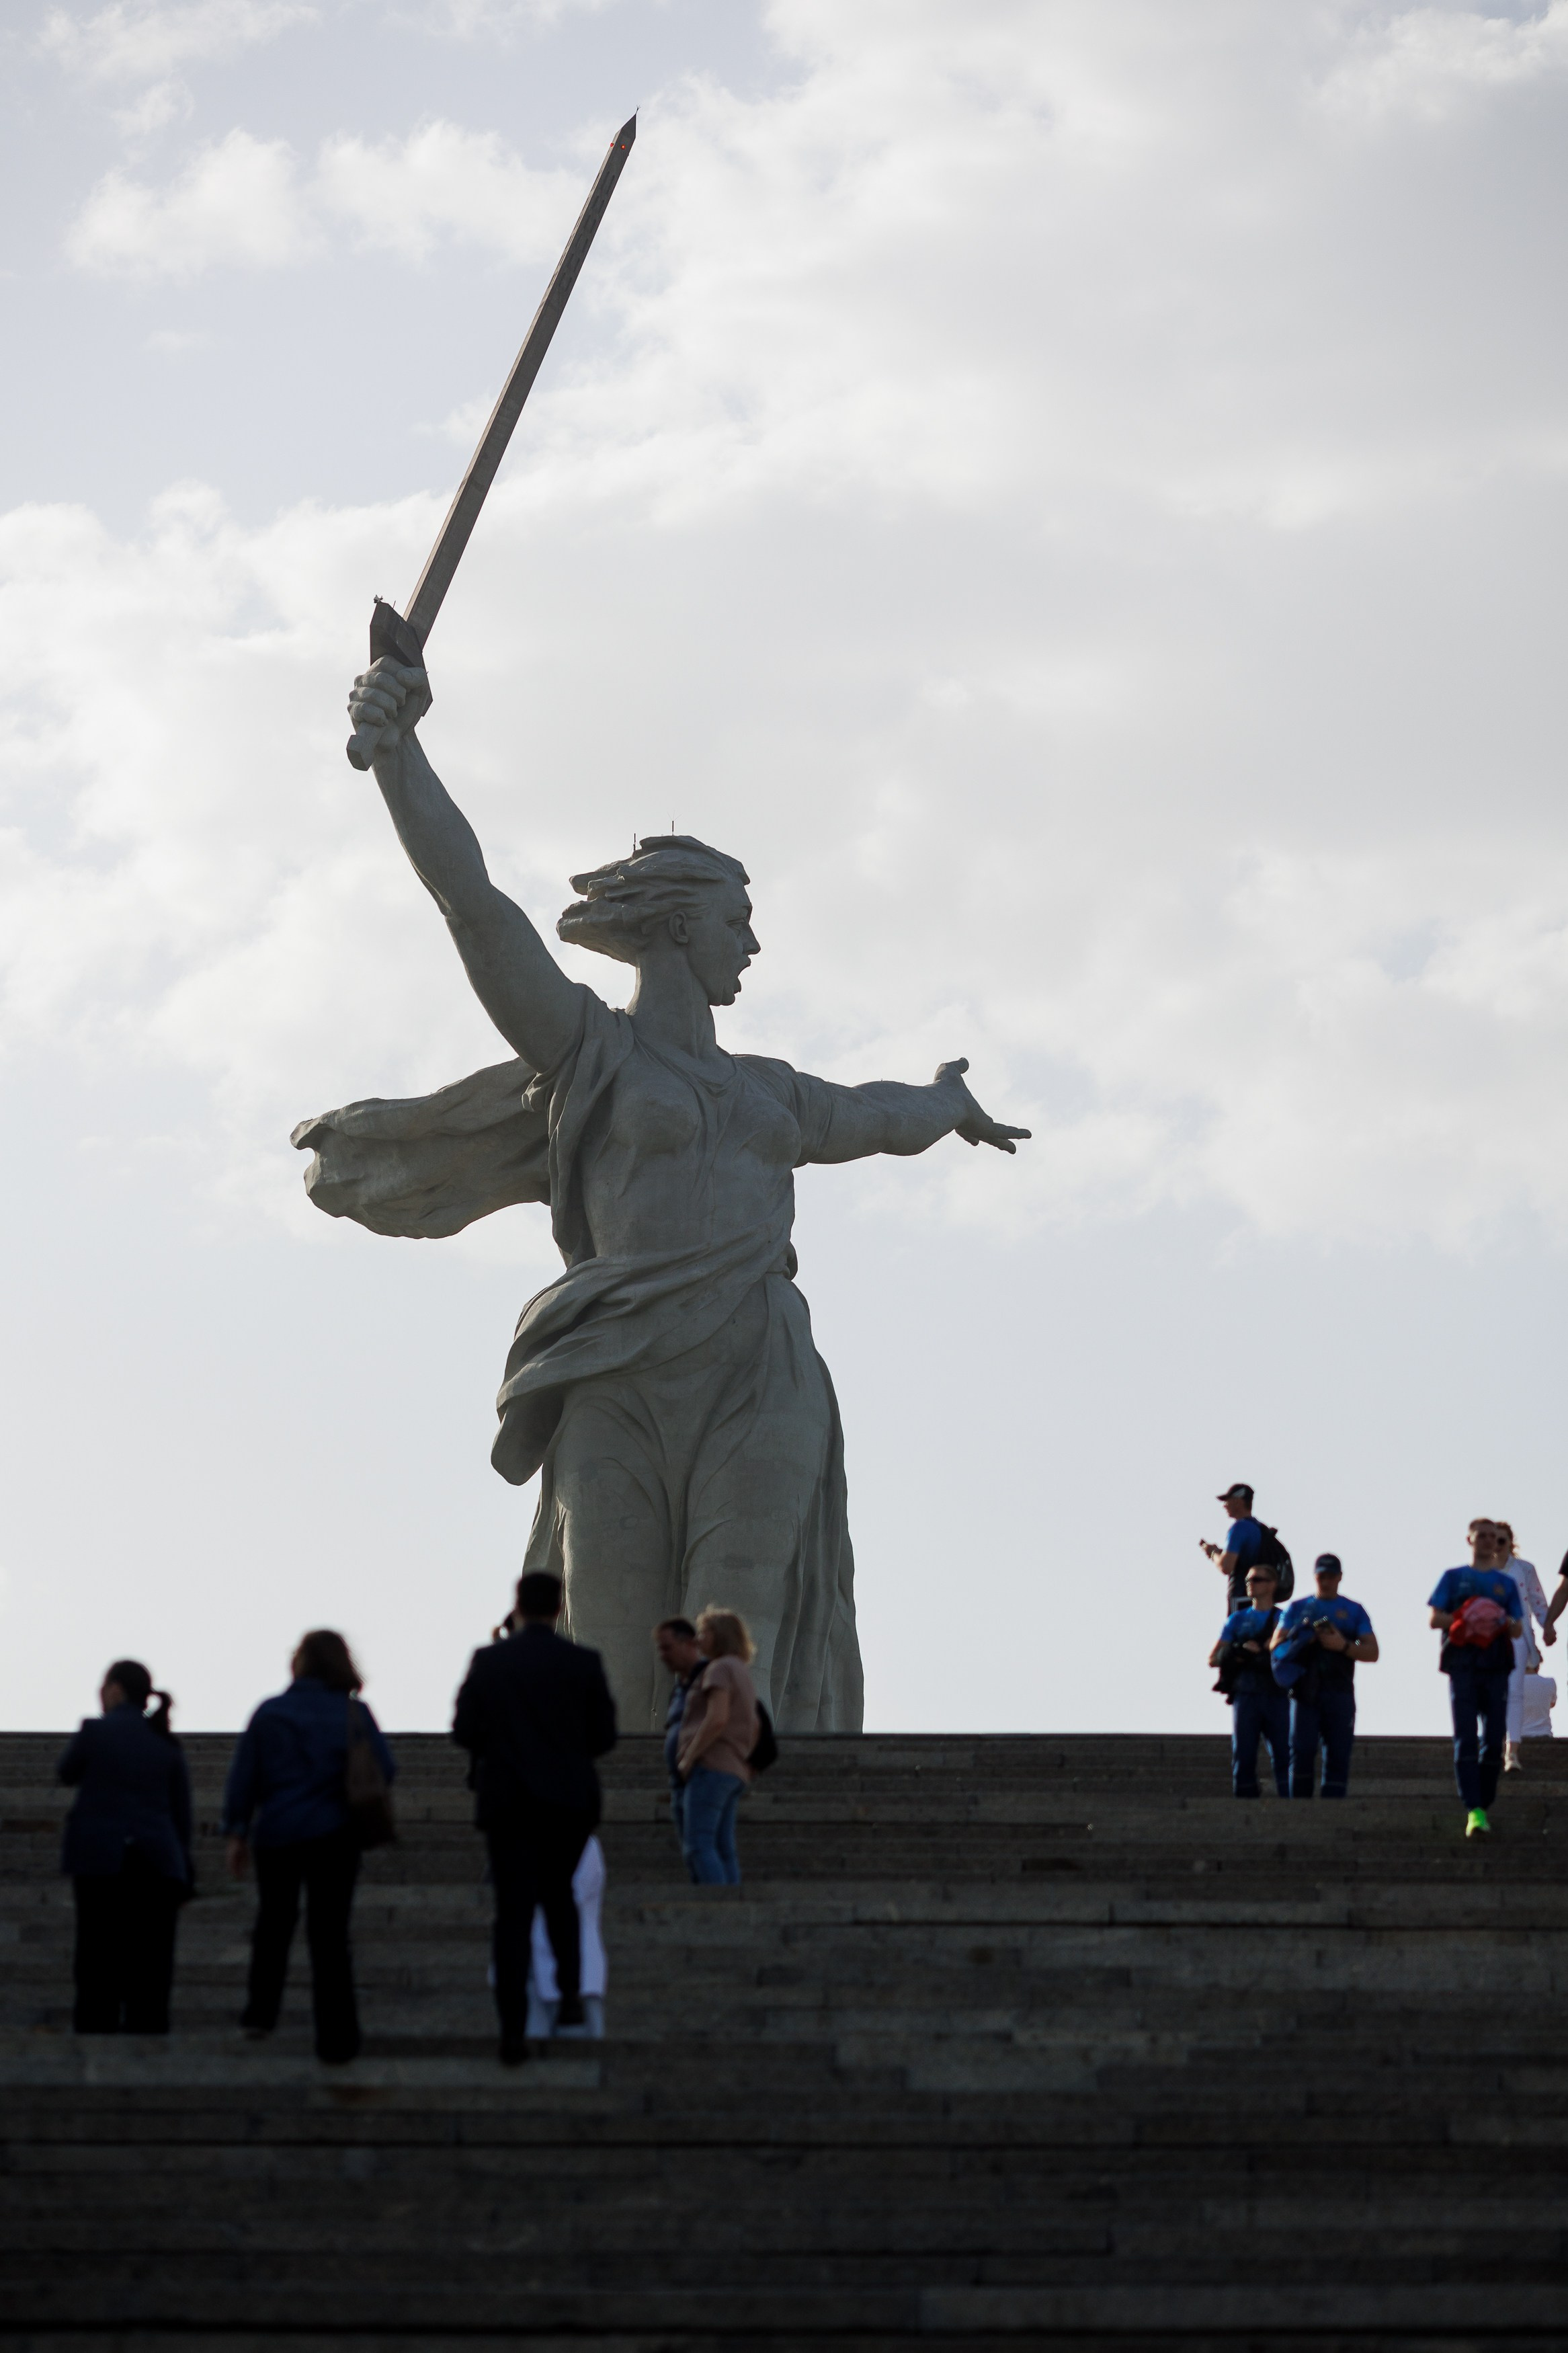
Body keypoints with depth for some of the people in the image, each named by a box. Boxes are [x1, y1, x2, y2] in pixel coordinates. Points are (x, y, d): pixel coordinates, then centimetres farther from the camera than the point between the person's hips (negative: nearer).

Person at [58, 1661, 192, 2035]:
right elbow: (182, 1814, 10)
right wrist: (181, 1877, 15)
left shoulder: (96, 1729, -3)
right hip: (158, 1863, 3)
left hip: (101, 1862, -3)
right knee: (149, 1969, 4)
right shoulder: (167, 1744, 9)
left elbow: (67, 1774, 14)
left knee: (99, 1967, 1)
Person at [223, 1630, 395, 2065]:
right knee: (330, 1935, 2)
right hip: (334, 1834, -1)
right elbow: (384, 1770, -4)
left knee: (274, 1923, 23)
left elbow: (242, 1779, -1)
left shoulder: (269, 1714, -3)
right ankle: (336, 2041, 0)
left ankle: (260, 2013, 20)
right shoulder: (354, 1713, -4)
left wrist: (237, 1833, 8)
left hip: (275, 1835, 1)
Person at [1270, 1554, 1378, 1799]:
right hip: (1305, 1692, 0)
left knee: (1338, 1756, -3)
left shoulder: (1354, 1611, 15)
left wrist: (1343, 1646, -10)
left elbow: (1372, 1652, 7)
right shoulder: (1297, 1608, 16)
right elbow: (1276, 1645, 7)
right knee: (1302, 1751, -11)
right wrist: (1302, 1639, -11)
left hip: (1340, 1694, 0)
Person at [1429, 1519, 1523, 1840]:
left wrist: (1505, 1623, -11)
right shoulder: (1453, 1577, 13)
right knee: (1466, 1738, -12)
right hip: (1462, 1666, -2)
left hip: (1496, 1668, 2)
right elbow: (1434, 1618, 4)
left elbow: (1519, 1629, 12)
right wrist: (1466, 1620, -12)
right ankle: (1474, 1811, -19)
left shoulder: (1506, 1582, 18)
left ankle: (1485, 1804, 9)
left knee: (1494, 1739, -3)